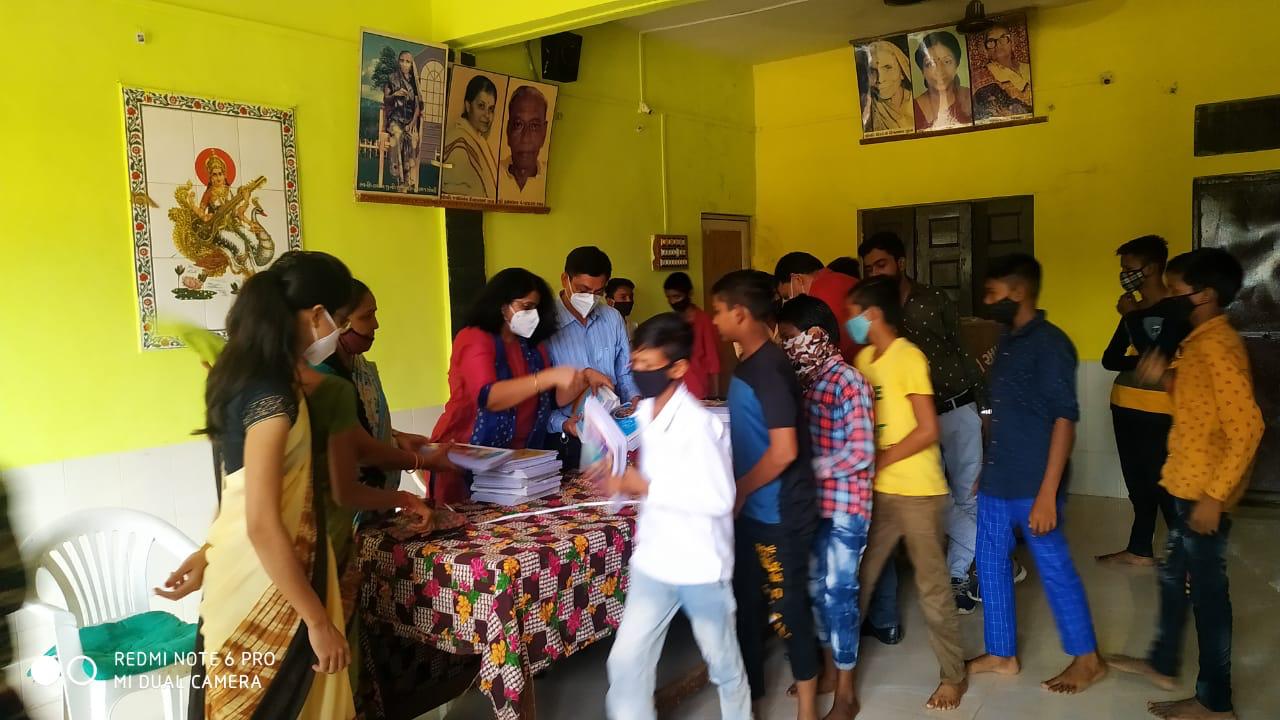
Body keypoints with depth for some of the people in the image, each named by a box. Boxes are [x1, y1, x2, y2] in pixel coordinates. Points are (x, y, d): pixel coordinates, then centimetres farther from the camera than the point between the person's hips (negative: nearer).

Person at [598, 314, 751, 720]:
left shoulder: (698, 425, -23)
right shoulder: (644, 413, 3)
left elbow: (719, 498, -25)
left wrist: (648, 488, -23)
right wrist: (625, 484, -4)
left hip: (700, 565, -6)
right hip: (653, 562, 7)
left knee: (722, 661, 16)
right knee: (626, 661, 6)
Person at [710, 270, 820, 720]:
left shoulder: (768, 367, -20)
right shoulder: (748, 364, 8)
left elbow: (784, 450, -24)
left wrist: (739, 492, -14)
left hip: (780, 514, -9)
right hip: (754, 512, 9)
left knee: (787, 610, 5)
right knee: (746, 606, 17)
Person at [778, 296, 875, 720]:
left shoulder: (848, 382, -17)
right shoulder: (807, 380, 7)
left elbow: (861, 452, -21)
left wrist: (811, 470, -19)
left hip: (844, 509, -8)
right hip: (814, 504, 8)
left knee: (838, 593, 1)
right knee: (816, 588, 16)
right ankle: (829, 671, 34)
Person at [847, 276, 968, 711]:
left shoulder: (908, 357, -14)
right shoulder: (864, 358, 9)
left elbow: (928, 430, -18)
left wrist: (878, 460, -16)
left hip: (918, 493, -7)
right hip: (878, 491, 7)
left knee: (931, 586, 4)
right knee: (858, 577, 11)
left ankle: (953, 676, 20)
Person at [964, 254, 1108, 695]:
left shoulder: (1050, 344, -14)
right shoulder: (1007, 342, 10)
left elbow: (1064, 420, -18)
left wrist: (1047, 494, -22)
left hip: (1032, 487, -8)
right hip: (997, 482, 8)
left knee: (1055, 571, 6)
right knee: (991, 565, 13)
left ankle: (1087, 659, 24)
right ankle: (1001, 654, 27)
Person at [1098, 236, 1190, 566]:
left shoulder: (1176, 310, -9)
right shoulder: (1135, 309, 12)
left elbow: (1157, 357, -20)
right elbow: (1110, 359, 7)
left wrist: (1131, 317, -12)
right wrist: (1142, 362, -12)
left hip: (1157, 413, -7)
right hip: (1124, 408, 8)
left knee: (1163, 484, -7)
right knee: (1138, 484, 15)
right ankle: (1140, 550, 24)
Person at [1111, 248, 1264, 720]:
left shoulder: (1218, 345, -21)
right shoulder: (1202, 341, 10)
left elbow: (1248, 427, -26)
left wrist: (1215, 496, -26)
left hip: (1204, 491, -10)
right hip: (1188, 485, 10)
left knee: (1206, 590, 2)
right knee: (1175, 577, 21)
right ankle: (1163, 664, 37)